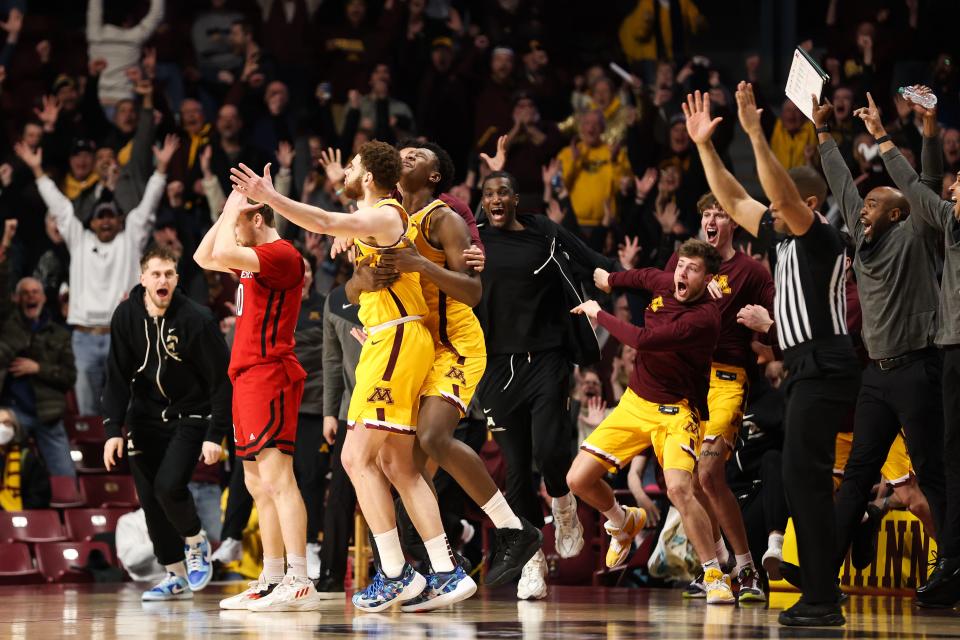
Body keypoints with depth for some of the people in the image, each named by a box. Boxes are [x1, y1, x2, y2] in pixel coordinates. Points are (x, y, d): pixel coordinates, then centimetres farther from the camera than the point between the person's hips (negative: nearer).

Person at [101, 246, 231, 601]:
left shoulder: (197, 319, -17)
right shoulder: (126, 316, -5)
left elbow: (222, 380, -13)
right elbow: (118, 378, 0)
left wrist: (215, 435, -17)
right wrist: (113, 429, -10)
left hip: (189, 415, -4)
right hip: (146, 416, 4)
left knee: (169, 486, -21)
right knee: (149, 498, 1)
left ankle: (196, 541, 9)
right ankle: (176, 577, 13)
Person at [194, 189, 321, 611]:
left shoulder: (281, 253, -11)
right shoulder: (255, 258, 20)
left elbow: (223, 254, -25)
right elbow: (205, 258, 29)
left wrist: (234, 210, -9)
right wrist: (227, 212, 19)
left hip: (268, 375, -11)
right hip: (248, 376, 11)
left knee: (275, 475, -18)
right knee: (258, 485, 11)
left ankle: (300, 583, -25)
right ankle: (271, 582, 15)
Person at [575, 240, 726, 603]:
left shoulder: (704, 317, -24)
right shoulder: (664, 284, -2)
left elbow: (642, 340, -28)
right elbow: (644, 276, 25)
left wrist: (598, 314, -16)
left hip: (675, 410, -7)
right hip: (635, 402, 7)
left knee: (679, 487, -30)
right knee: (579, 480, 0)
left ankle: (715, 576, -16)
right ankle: (624, 524, 33)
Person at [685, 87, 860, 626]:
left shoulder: (822, 238, -8)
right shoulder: (785, 237, 17)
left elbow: (782, 192, -24)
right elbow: (735, 201, 22)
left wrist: (755, 133, -28)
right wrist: (705, 145, 16)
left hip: (825, 371, -10)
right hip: (808, 371, 10)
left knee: (805, 479, -14)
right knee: (802, 482, 11)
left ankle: (823, 600, -15)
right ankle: (820, 595, 15)